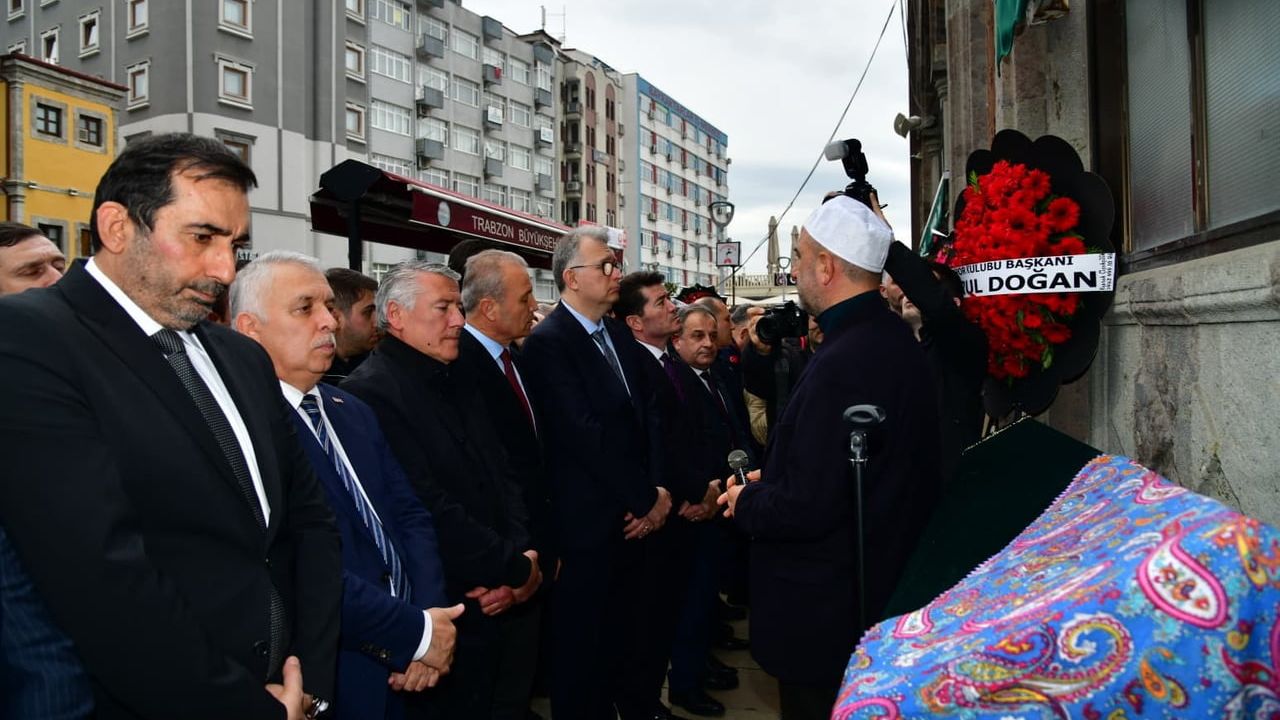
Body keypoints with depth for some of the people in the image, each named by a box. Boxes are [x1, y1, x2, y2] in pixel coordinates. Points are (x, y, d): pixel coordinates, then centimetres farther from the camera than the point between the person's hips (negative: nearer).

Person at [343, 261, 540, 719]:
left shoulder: (458, 385, 10)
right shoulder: (371, 392, -18)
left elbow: (503, 475, 8)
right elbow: (430, 510, -24)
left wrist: (520, 555, -8)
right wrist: (516, 568, -14)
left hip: (498, 605, 8)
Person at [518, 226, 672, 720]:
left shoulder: (617, 334, 10)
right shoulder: (547, 342, -15)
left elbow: (646, 414, 9)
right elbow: (586, 435, -20)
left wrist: (658, 488, -3)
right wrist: (646, 498, -13)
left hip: (634, 514, 7)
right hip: (587, 522, -7)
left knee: (627, 629, 18)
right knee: (584, 643, 10)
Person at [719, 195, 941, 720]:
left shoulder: (841, 363, -28)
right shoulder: (896, 340, 2)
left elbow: (806, 508, -28)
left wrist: (746, 501, -10)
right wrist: (772, 478, 8)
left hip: (824, 608, -9)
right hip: (880, 582, 9)